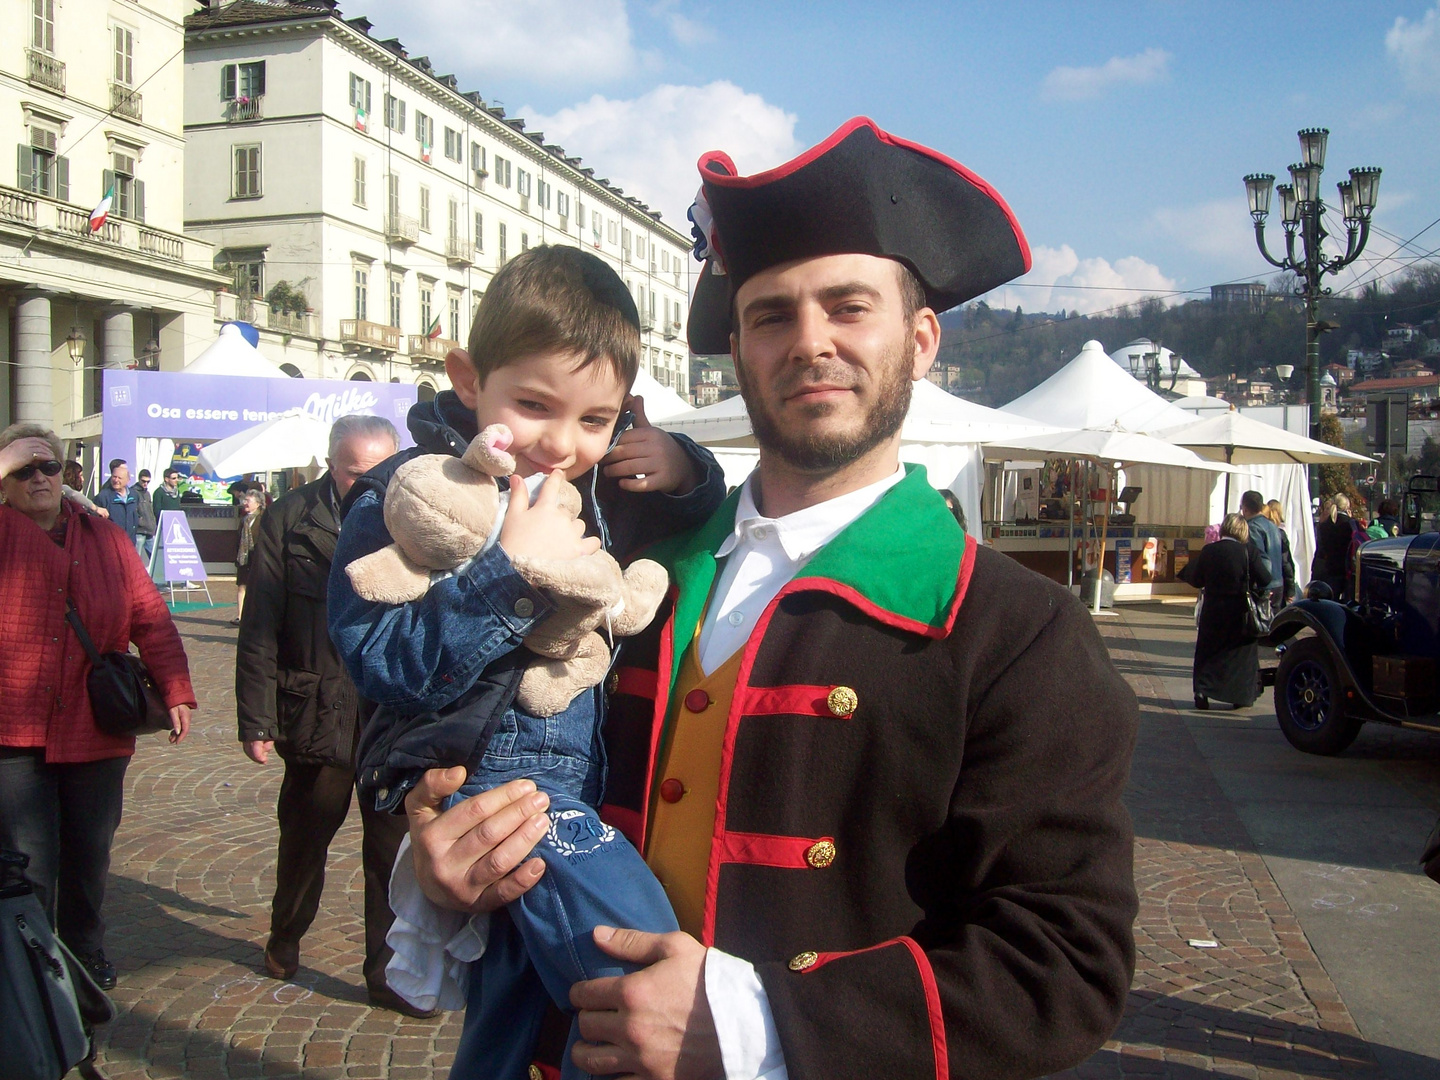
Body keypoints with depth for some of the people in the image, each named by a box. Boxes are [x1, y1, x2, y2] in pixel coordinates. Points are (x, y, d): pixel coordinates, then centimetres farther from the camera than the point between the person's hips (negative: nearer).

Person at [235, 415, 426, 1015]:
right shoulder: (289, 520, -4)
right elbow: (259, 629, -3)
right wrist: (257, 721, -5)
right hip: (318, 712, 0)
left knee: (395, 848, 6)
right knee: (304, 836, 19)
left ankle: (390, 971, 23)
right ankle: (285, 938, 45)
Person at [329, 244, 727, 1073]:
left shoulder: (603, 484, 7)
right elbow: (385, 667, -20)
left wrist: (686, 474, -4)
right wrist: (509, 574, -28)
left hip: (584, 778, 7)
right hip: (480, 768, -7)